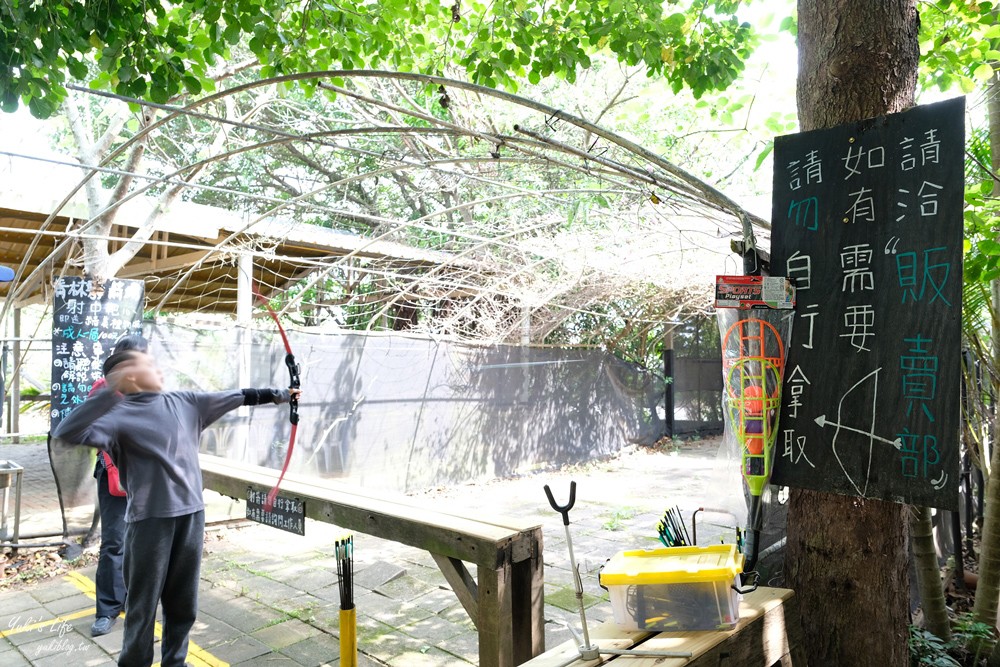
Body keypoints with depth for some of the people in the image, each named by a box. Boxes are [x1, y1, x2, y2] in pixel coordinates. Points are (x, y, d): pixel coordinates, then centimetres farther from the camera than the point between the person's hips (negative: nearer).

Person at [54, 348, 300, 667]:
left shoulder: (185, 401, 7)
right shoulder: (119, 415, -8)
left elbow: (235, 397, 14)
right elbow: (67, 433, -24)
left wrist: (278, 394, 17)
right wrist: (111, 391, -30)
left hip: (191, 514, 5)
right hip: (150, 519, -5)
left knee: (184, 601, 17)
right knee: (143, 604, 5)